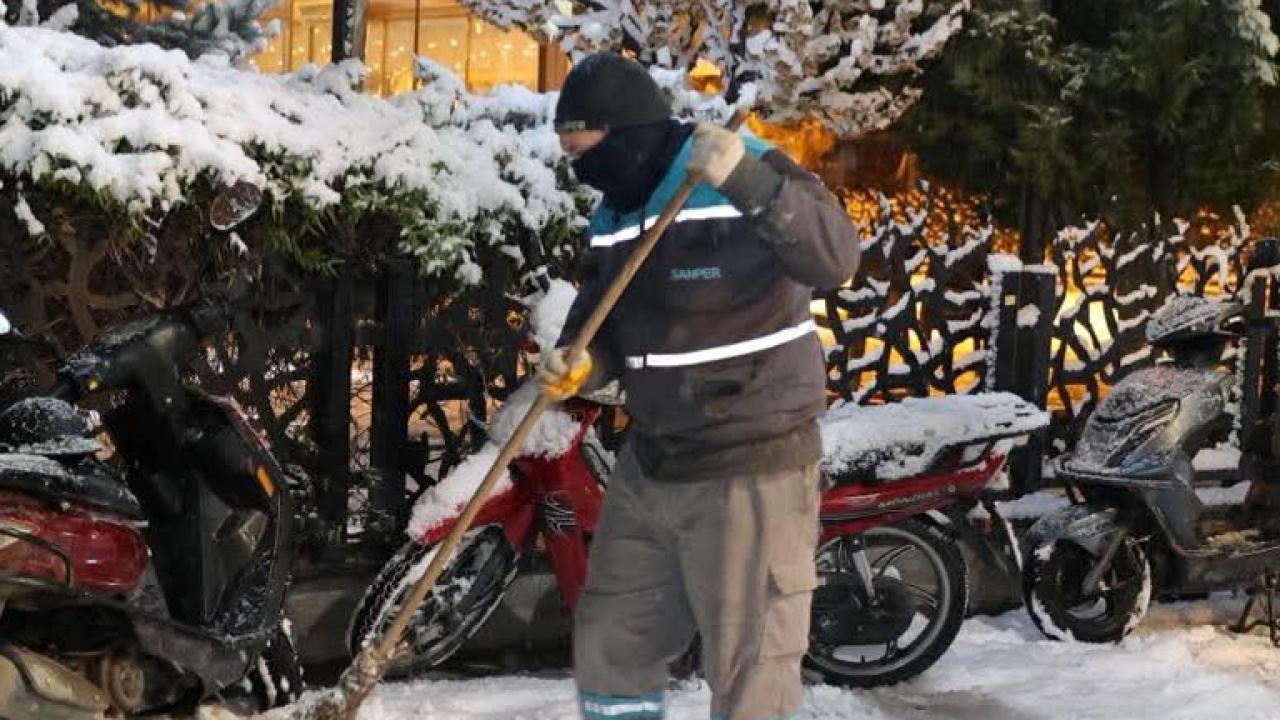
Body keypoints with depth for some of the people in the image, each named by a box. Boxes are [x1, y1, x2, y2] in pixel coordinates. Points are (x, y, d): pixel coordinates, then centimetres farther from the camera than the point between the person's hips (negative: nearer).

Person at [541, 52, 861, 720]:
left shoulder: (746, 176, -15)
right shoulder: (611, 218, 8)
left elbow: (834, 259, -29)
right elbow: (600, 320, 15)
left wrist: (749, 181, -42)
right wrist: (579, 363, -8)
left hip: (750, 473, -8)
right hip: (648, 468, 8)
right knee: (608, 648, 18)